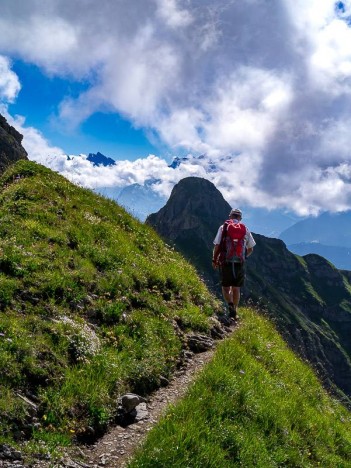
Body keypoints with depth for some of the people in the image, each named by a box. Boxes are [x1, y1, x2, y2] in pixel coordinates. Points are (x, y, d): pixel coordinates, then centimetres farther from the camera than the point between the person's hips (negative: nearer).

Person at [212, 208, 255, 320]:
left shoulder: (223, 228, -2)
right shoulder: (245, 230, 6)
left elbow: (217, 246, -7)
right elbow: (250, 249, 11)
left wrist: (214, 260, 5)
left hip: (226, 262, -2)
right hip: (240, 263, 2)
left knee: (226, 287, 8)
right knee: (236, 288, 13)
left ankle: (230, 305, -18)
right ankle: (234, 312, 16)